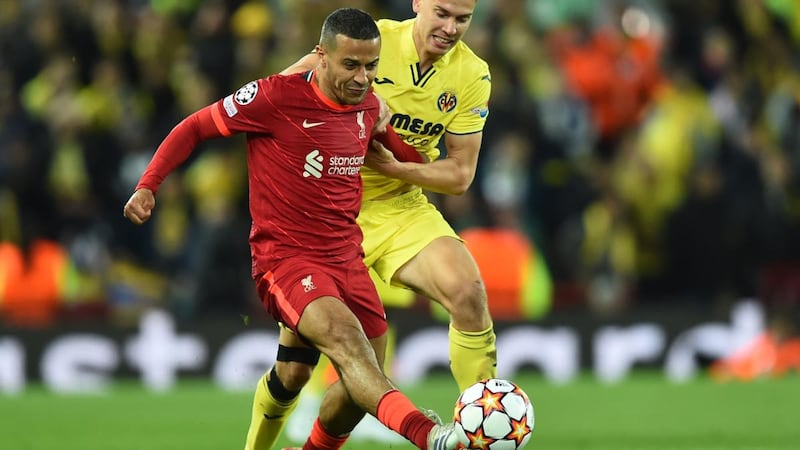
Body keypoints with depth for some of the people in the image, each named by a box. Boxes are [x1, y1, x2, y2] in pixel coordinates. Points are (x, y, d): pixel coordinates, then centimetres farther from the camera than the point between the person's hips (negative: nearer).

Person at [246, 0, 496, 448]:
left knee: (468, 293, -27)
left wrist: (393, 165, -19)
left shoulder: (472, 75, -7)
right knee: (293, 369, 1)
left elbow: (460, 174, -5)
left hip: (402, 209, 2)